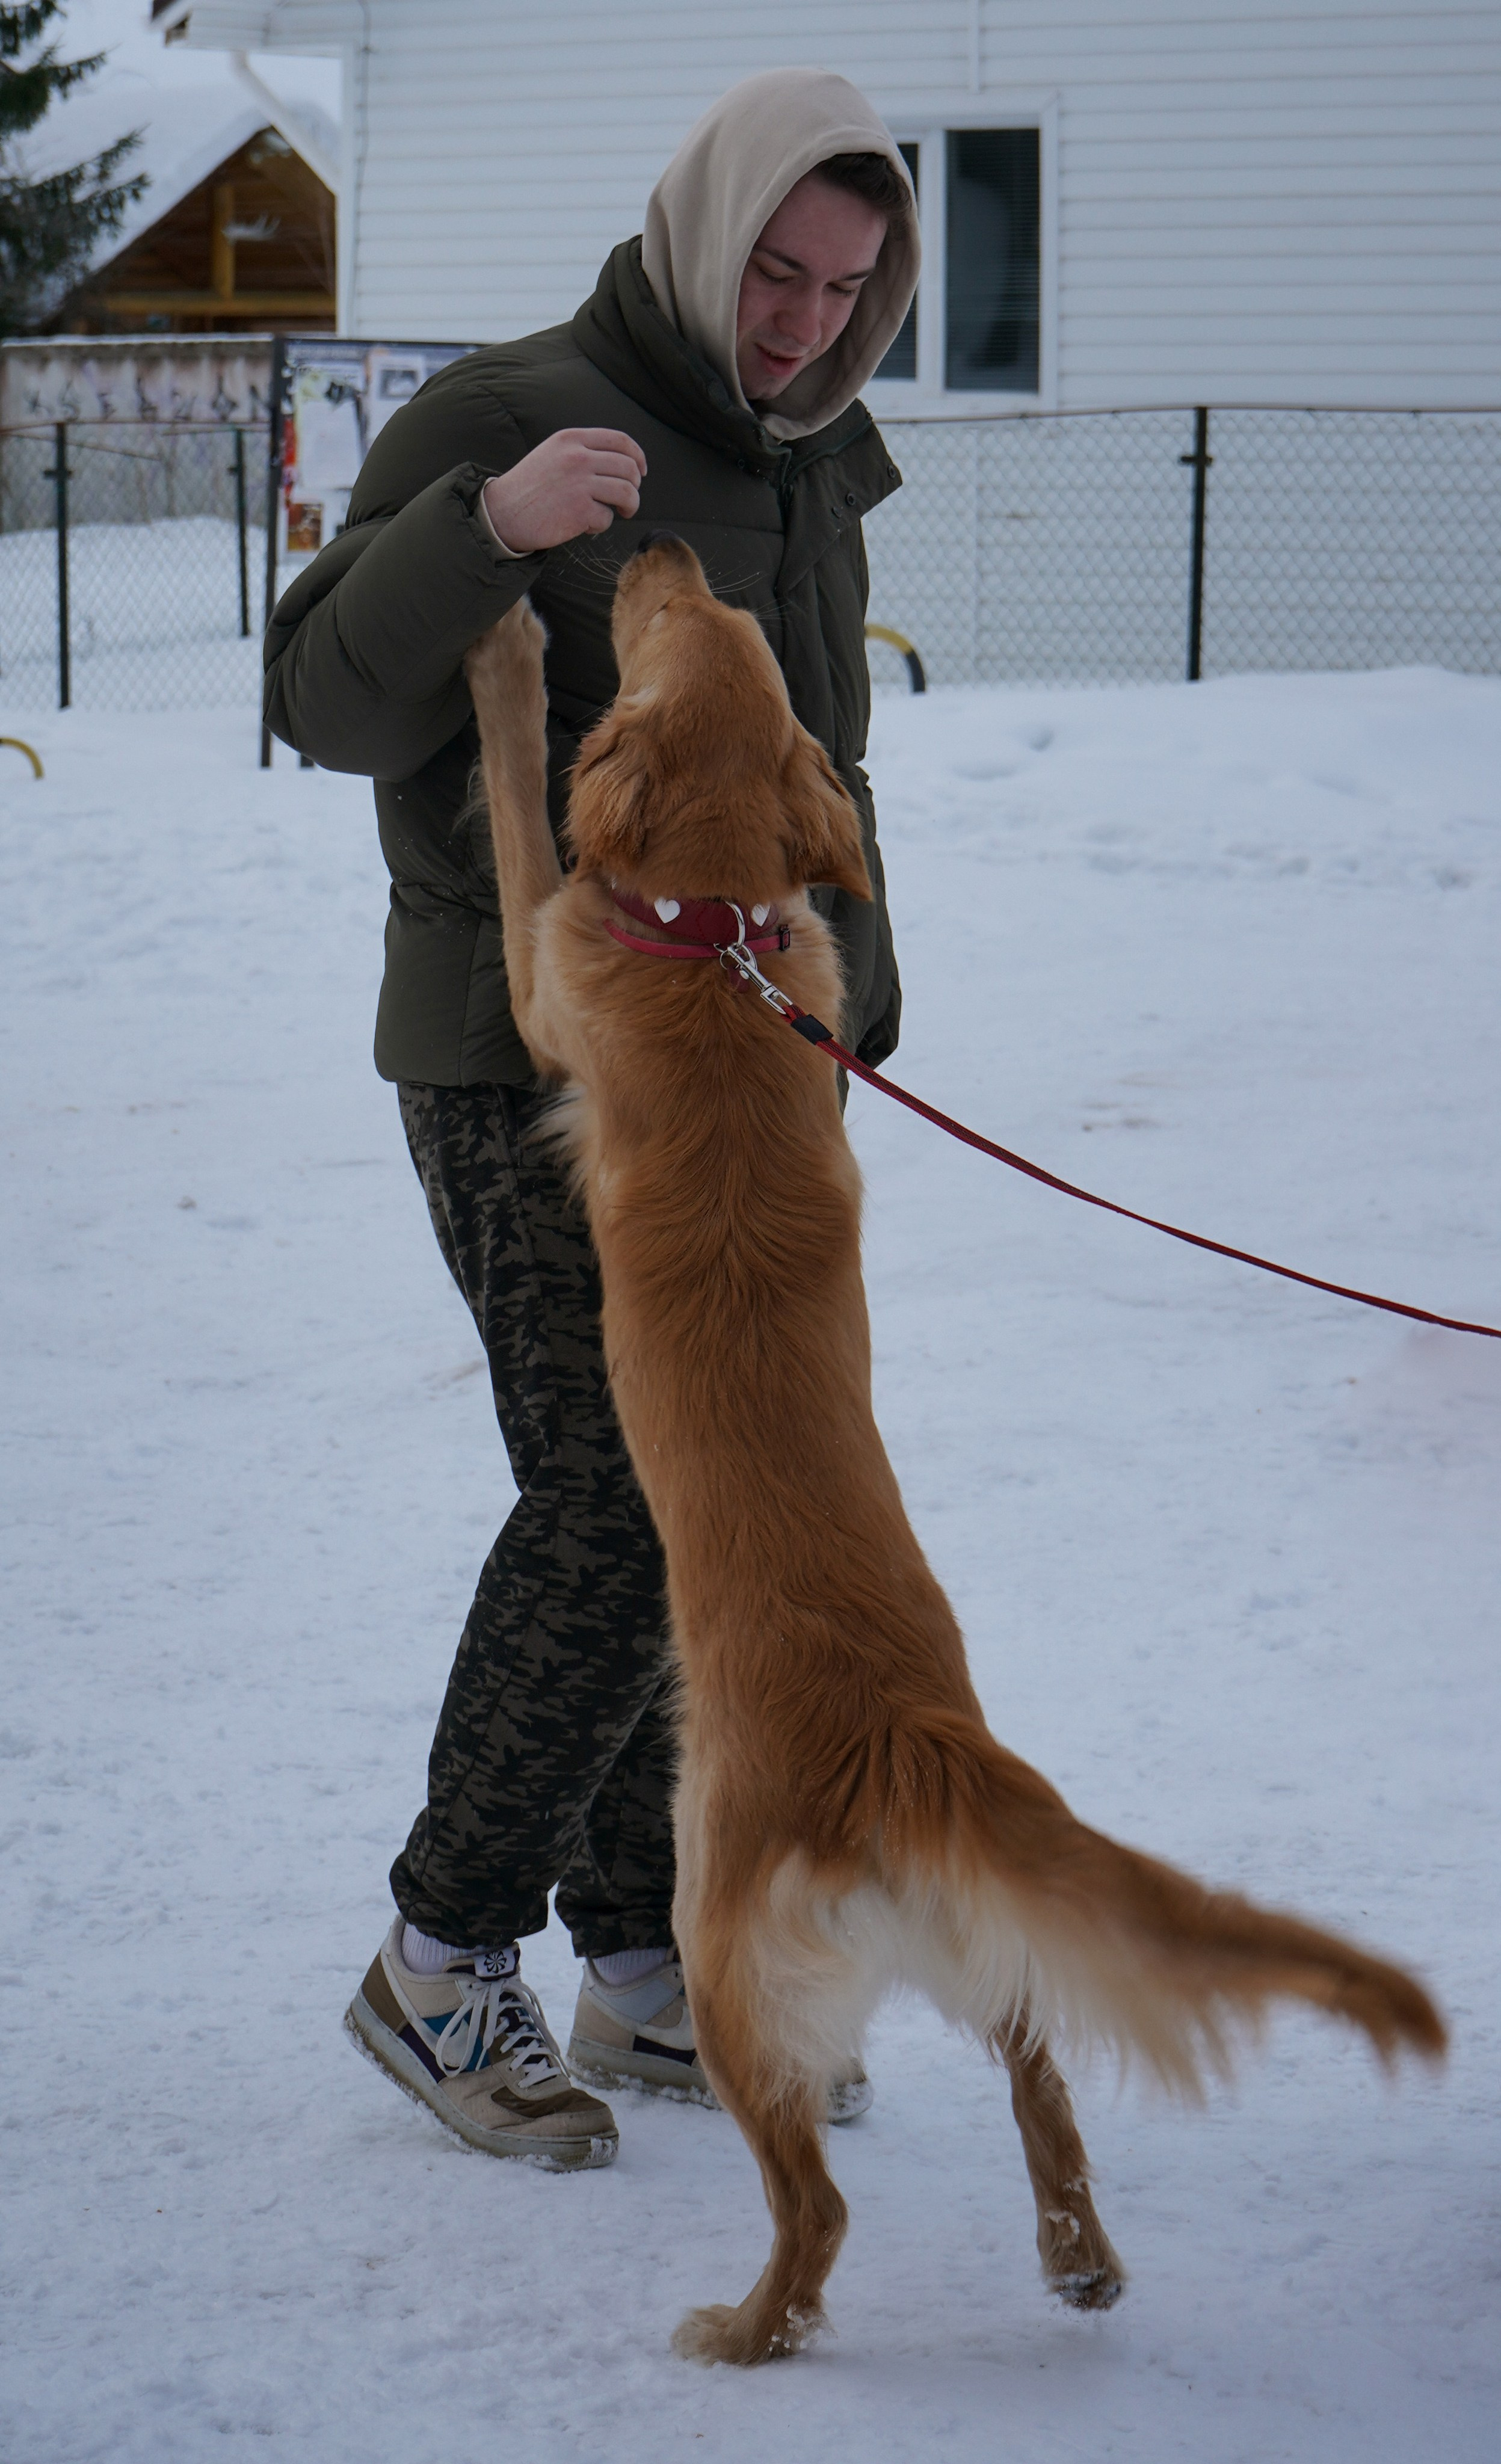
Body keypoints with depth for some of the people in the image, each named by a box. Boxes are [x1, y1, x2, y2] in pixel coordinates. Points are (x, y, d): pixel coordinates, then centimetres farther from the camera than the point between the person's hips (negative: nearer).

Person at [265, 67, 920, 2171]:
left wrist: (837, 987, 17)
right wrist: (487, 524, -35)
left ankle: (651, 1977, 18)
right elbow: (330, 701, -20)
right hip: (533, 1066, -8)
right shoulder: (506, 418, -10)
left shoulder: (812, 476, 14)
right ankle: (443, 1962, 1)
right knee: (615, 1508, -13)